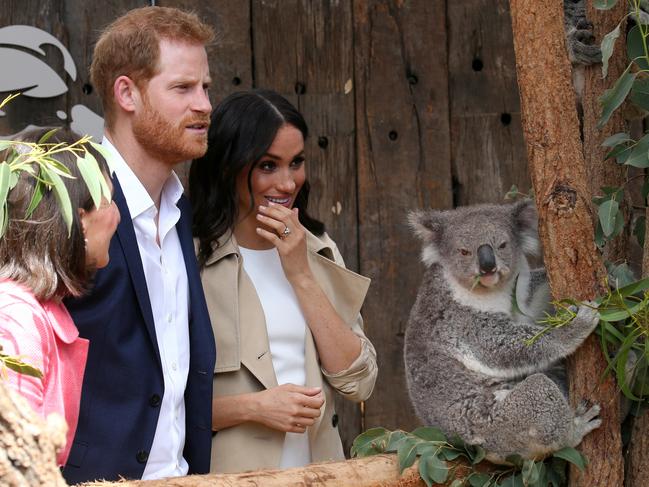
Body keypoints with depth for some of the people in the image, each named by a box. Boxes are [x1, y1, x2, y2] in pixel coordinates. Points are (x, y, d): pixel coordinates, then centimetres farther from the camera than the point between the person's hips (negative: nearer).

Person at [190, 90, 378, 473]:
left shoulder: (319, 251, 5)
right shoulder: (192, 259, -12)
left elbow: (359, 383, -4)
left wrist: (301, 274, -10)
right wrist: (251, 407, -22)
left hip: (316, 465, 5)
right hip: (231, 470, -5)